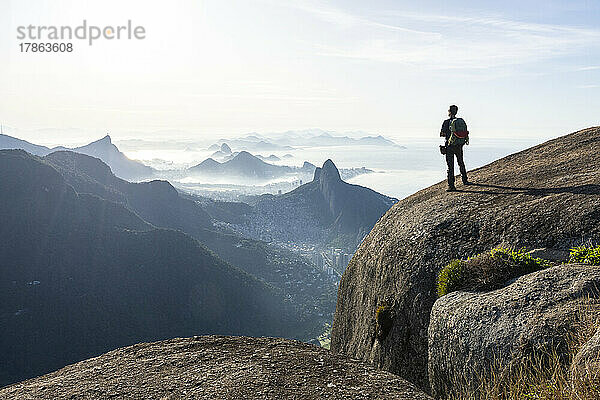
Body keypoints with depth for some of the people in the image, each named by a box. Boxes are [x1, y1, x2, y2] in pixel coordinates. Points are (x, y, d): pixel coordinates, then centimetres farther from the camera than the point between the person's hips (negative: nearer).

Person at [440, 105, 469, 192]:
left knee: (450, 166, -4)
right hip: (459, 146, 5)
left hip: (450, 146, -5)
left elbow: (442, 134, -10)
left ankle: (451, 185, -8)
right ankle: (465, 180, 37)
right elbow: (465, 133, 6)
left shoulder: (446, 122, -11)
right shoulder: (461, 121, 2)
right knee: (461, 163, 23)